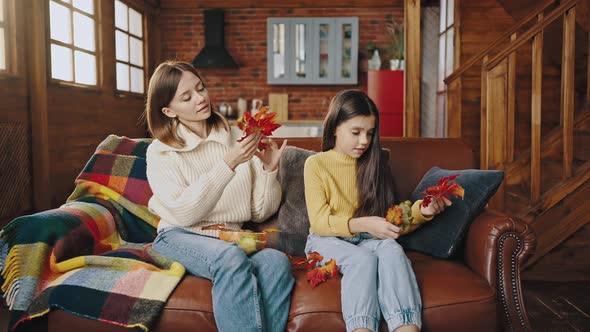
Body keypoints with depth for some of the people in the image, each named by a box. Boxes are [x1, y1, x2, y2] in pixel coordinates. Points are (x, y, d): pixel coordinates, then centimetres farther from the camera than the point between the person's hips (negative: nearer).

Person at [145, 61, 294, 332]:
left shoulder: (236, 139, 8)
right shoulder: (161, 151, 3)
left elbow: (260, 213, 8)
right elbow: (183, 213, -13)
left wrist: (269, 169, -9)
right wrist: (228, 164, -20)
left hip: (231, 238, 3)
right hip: (181, 238, -2)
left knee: (276, 260, -31)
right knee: (232, 259, -35)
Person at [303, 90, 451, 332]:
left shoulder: (376, 162, 9)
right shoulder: (316, 164, -1)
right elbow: (319, 222, -8)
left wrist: (421, 210, -12)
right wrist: (363, 224, -24)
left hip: (369, 239, 3)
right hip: (328, 240, -2)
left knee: (392, 250, -32)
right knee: (363, 259, -34)